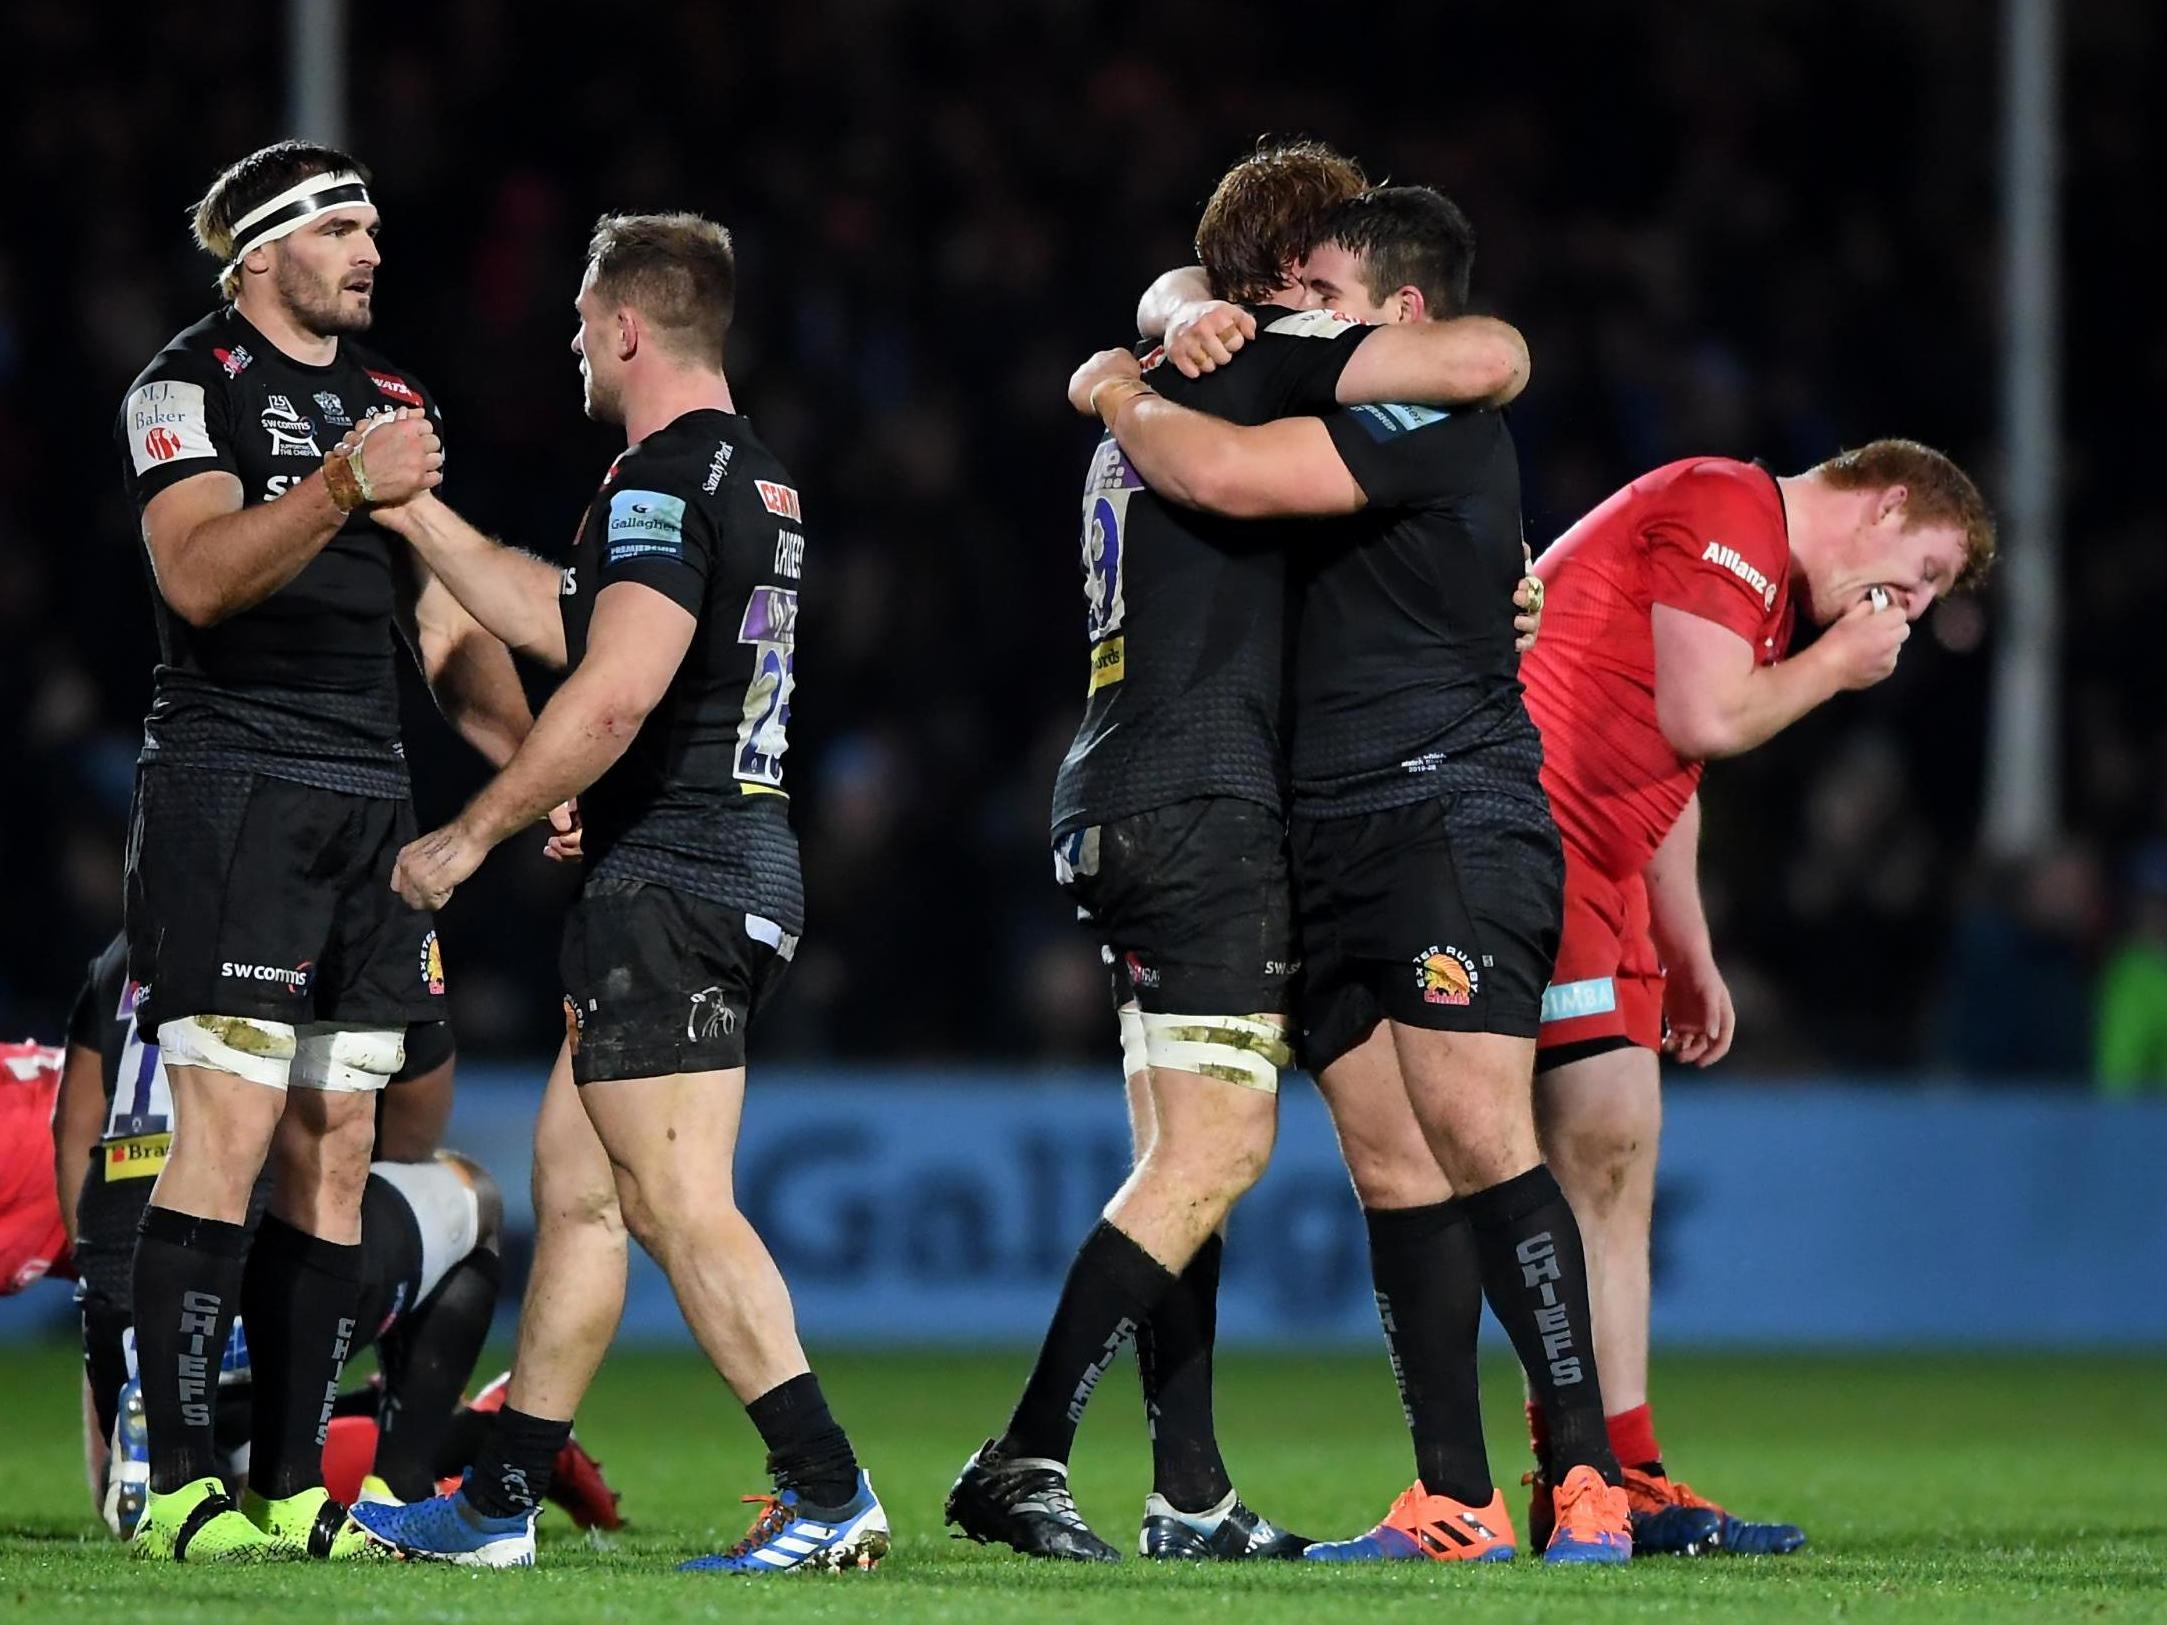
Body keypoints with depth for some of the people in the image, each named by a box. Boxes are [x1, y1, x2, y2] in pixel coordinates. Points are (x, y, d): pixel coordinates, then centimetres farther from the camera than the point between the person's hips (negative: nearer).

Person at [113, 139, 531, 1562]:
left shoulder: (397, 402, 18)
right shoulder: (193, 384, -3)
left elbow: (447, 630, 18)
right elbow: (198, 576, -19)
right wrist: (344, 486, -31)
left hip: (369, 801, 7)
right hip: (231, 789, -7)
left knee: (336, 1148, 5)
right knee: (231, 1128, -13)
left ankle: (293, 1488, 7)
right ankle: (180, 1488, -13)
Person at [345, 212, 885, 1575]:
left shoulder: (666, 480, -15)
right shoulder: (758, 478, 18)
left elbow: (614, 694, -25)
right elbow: (560, 620, 28)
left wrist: (472, 834, -17)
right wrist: (415, 514, 33)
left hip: (668, 879, -11)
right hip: (744, 864, 11)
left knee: (684, 1204, -12)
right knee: (575, 1179, 15)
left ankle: (831, 1497, -19)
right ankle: (500, 1503, 20)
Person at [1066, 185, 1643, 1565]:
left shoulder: (1438, 421, -9)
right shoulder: (1365, 435, 21)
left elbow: (1225, 475, -19)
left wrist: (1119, 392, -1)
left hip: (1452, 815, -10)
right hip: (1338, 845, 10)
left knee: (1475, 1133, -17)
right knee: (1393, 1167, 2)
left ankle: (1590, 1480, -19)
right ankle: (1454, 1505, 1)